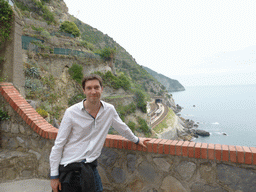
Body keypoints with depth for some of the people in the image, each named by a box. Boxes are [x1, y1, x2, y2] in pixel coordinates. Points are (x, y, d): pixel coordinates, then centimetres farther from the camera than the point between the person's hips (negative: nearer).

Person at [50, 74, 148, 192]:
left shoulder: (109, 110, -4)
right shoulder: (71, 112, -12)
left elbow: (122, 128, 15)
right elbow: (58, 145, -6)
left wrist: (136, 140, 28)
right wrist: (54, 175, -5)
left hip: (90, 167, 3)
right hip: (68, 168, -2)